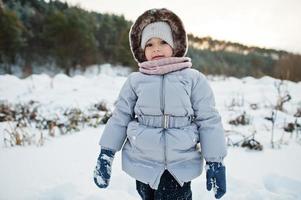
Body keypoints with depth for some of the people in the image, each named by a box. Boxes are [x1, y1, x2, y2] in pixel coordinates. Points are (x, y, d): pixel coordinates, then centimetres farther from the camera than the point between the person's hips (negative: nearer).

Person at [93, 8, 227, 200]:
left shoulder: (194, 79, -4)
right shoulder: (135, 80, 0)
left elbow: (208, 121, -3)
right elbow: (119, 118, 4)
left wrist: (215, 162, -3)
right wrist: (105, 154, 3)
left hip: (180, 166, -2)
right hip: (142, 163, 2)